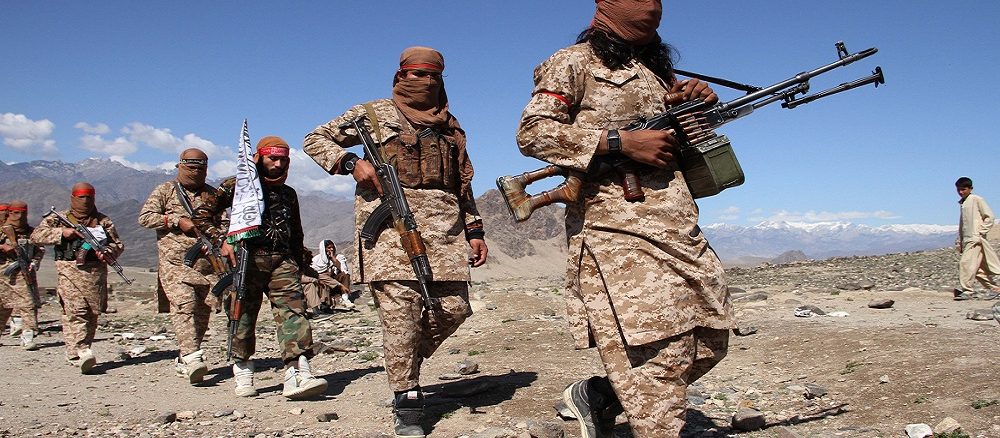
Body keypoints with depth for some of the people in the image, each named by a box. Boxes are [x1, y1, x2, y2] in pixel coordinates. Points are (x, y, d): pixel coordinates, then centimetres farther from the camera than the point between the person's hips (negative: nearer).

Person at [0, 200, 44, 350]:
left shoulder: (31, 232, 10)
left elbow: (39, 250, 12)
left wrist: (34, 264, -2)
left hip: (24, 273, 0)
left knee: (29, 304, -9)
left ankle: (28, 337, -9)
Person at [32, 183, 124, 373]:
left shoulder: (103, 221, 13)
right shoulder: (59, 219, 10)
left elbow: (118, 244, 12)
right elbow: (36, 236, 1)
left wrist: (107, 252, -9)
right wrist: (62, 232, -12)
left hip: (96, 273, 2)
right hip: (70, 272, -2)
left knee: (92, 314, 4)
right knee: (75, 311, -16)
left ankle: (75, 354, 18)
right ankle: (81, 353, -21)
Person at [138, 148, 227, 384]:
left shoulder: (213, 194, 18)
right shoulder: (165, 191, 9)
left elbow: (223, 223, 20)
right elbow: (144, 217, 1)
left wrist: (221, 236, -2)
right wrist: (177, 221, -9)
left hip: (207, 264, 4)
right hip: (175, 263, -3)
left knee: (203, 311, 1)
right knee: (184, 306, -19)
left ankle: (183, 360, 13)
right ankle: (192, 357, -28)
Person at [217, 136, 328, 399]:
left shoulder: (288, 194, 21)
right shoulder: (239, 185, 7)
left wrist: (300, 263, 22)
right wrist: (222, 240, -10)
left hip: (282, 260, 3)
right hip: (247, 259, -3)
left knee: (293, 310, -13)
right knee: (244, 315, 3)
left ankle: (298, 374, -22)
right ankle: (243, 373, 19)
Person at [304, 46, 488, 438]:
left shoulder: (451, 126, 23)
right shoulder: (376, 113, 12)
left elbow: (464, 184, 24)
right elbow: (315, 140, 13)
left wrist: (474, 230, 15)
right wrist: (351, 163, -5)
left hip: (444, 223, 4)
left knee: (454, 307, -2)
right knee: (399, 309, -9)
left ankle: (405, 363, 24)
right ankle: (407, 403, 1)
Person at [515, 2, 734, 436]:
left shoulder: (659, 68, 26)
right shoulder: (574, 62, 4)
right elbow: (532, 132, -8)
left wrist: (699, 104, 8)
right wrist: (621, 141, -16)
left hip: (679, 227, 8)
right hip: (615, 227, -8)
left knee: (710, 338, 7)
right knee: (652, 350, -12)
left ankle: (596, 396, 19)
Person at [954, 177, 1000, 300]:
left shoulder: (977, 200, -4)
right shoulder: (962, 203, 18)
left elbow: (990, 217, -7)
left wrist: (981, 232, -12)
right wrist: (959, 241, 19)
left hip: (975, 239, -8)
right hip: (966, 240, 8)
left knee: (966, 263, -17)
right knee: (978, 267, 8)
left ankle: (966, 291, -16)